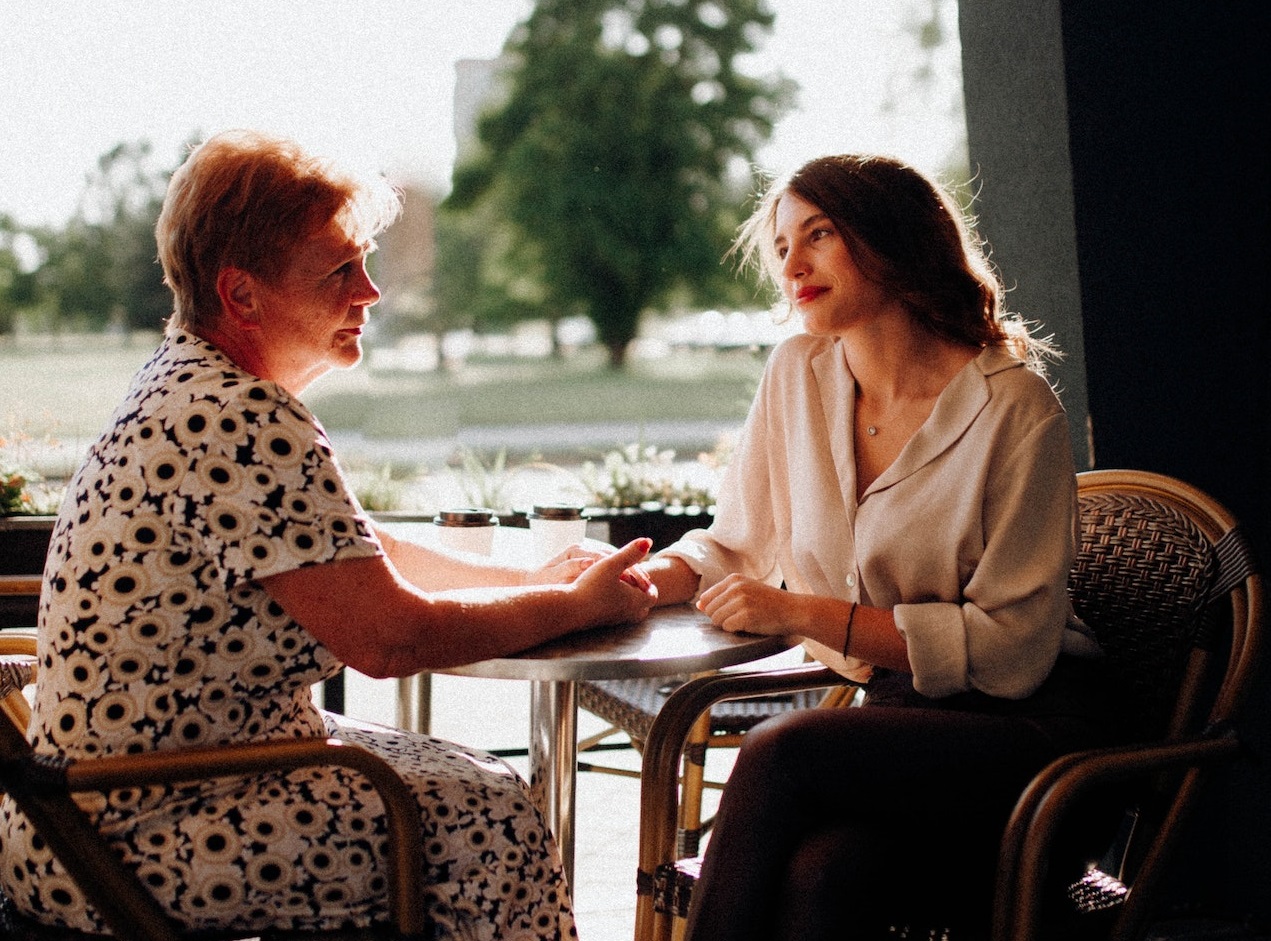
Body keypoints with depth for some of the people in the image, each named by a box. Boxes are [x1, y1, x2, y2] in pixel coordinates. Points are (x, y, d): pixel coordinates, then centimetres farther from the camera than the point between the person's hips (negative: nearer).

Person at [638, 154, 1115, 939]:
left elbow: (1011, 646, -12)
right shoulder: (799, 373, 7)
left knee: (782, 750, -31)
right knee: (817, 874, -31)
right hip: (891, 715, 4)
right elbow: (742, 542, 17)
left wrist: (807, 613, -16)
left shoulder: (1013, 406, -11)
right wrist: (651, 578, -6)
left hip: (1021, 726, -4)